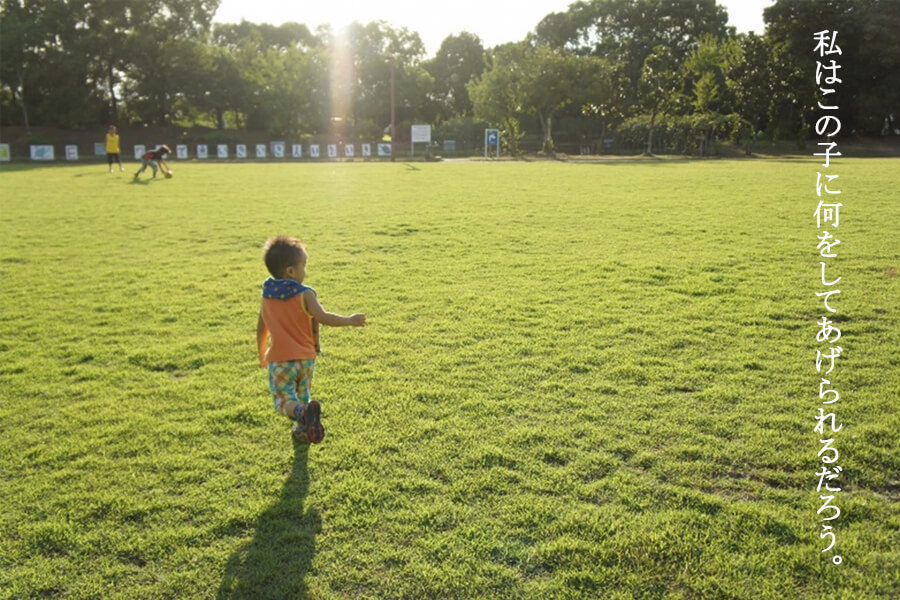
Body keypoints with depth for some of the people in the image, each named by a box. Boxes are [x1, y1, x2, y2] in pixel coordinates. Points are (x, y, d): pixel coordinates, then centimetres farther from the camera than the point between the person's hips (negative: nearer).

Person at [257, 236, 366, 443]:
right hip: (306, 358, 0)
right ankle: (303, 430, 35)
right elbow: (323, 317, -25)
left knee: (284, 399, -2)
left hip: (279, 359, 0)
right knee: (302, 396, 22)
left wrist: (262, 354, 24)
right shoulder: (305, 294, -11)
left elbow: (261, 329, 10)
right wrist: (350, 320, -14)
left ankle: (303, 413, -32)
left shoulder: (267, 295, 2)